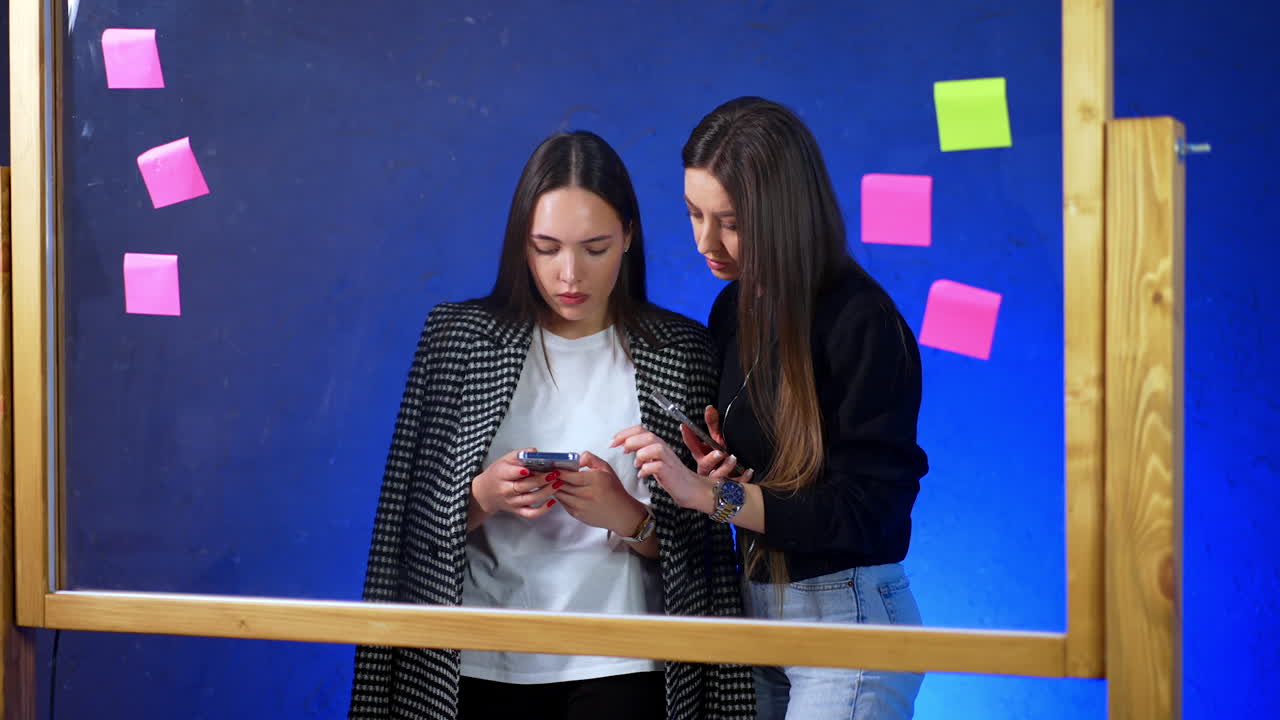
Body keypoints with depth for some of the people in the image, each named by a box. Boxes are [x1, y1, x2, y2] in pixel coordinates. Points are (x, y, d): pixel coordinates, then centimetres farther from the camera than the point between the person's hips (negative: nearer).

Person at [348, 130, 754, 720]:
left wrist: (626, 517, -17)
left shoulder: (681, 351, 0)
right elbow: (419, 525, 2)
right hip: (481, 668, 1)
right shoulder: (459, 337, 1)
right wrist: (484, 497, -16)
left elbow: (699, 544, 1)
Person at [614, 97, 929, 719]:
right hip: (752, 610, 7)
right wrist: (714, 466, -8)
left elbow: (868, 510, -19)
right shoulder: (733, 308, 5)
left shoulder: (862, 324, -17)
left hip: (845, 618, -7)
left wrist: (713, 494, -24)